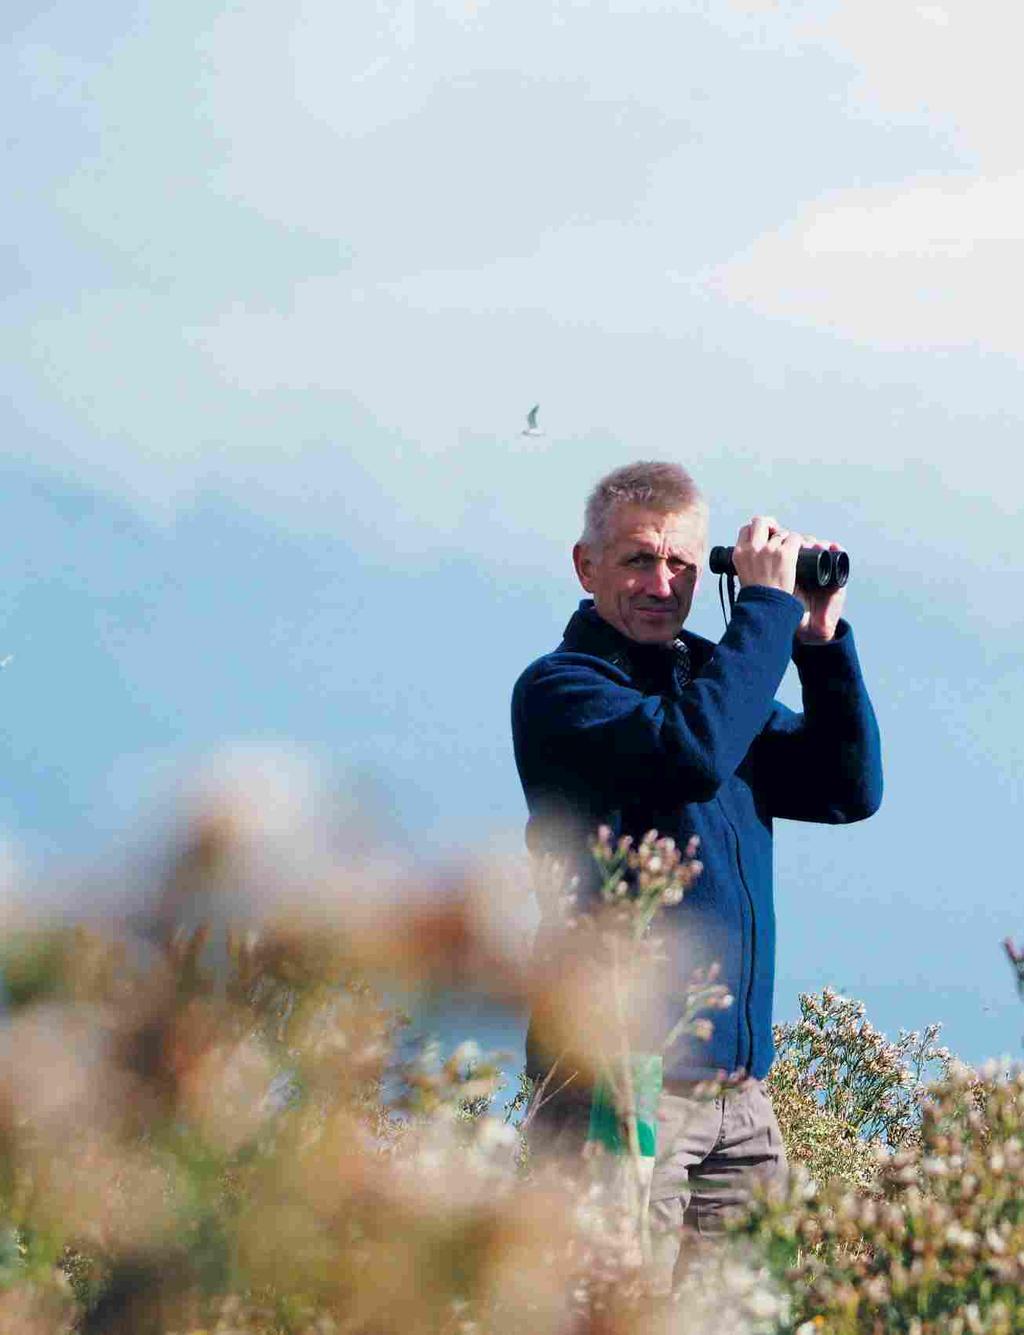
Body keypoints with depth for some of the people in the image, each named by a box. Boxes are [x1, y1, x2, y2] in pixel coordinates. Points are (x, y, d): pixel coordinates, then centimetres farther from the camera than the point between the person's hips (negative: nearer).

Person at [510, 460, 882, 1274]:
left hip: (738, 1091, 7)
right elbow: (691, 751, -22)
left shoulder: (711, 678, 18)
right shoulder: (561, 688, -4)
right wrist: (768, 604, -12)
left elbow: (850, 790, 13)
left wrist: (821, 642, 3)